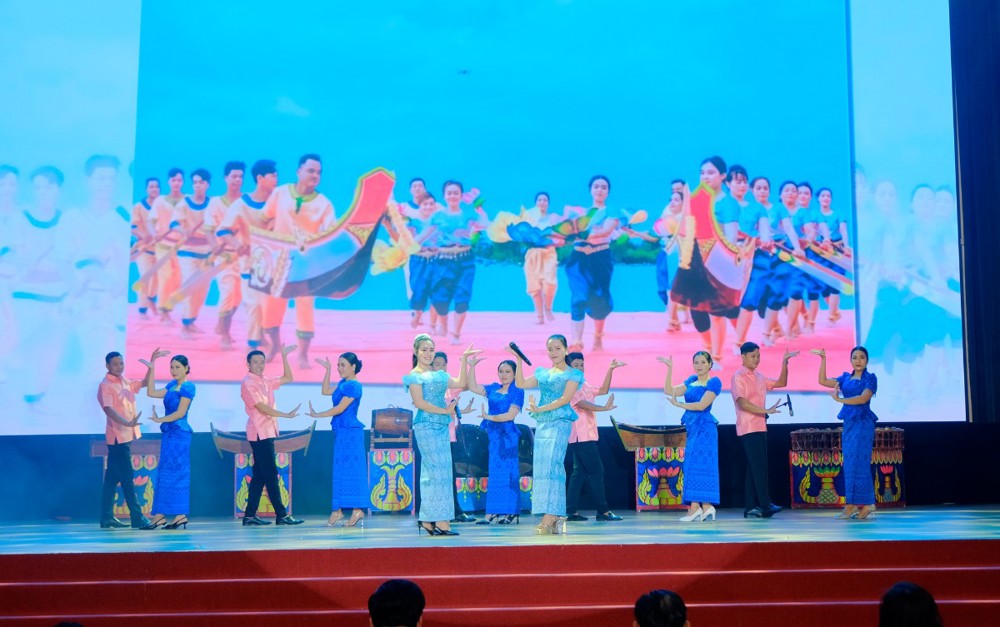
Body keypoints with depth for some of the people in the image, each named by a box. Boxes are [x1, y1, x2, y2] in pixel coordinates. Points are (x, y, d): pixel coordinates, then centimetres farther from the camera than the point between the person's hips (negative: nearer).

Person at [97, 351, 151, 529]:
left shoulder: (125, 382, 13)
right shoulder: (105, 386, -11)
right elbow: (108, 409, -24)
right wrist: (127, 423, -38)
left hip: (126, 436, 8)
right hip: (117, 437, -8)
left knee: (112, 477, 11)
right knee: (127, 477, -7)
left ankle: (107, 517, 16)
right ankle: (137, 517, -5)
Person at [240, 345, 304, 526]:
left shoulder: (266, 381, 15)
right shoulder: (248, 383, -10)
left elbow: (288, 378, 22)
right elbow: (261, 407, -16)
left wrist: (284, 356, 15)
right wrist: (286, 415, -17)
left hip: (267, 432, 9)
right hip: (259, 433, -9)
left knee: (260, 475, 8)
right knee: (271, 474, -8)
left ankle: (250, 515, 12)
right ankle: (281, 514, -6)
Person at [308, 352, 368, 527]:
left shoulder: (354, 386, -12)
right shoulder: (342, 383, 14)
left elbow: (340, 408, -16)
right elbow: (326, 391, 25)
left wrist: (317, 415, -9)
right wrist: (327, 370, 19)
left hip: (350, 432, -9)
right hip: (341, 431, 9)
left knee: (350, 470, -7)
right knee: (340, 470, 8)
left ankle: (357, 509, -4)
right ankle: (337, 510, 9)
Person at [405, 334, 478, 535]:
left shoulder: (439, 374, 17)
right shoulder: (414, 375, -3)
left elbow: (460, 384, 11)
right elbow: (420, 403, -12)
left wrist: (464, 360, 12)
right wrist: (445, 411, -12)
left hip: (441, 426, 7)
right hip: (426, 426, -7)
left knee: (432, 472, 6)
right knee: (439, 471, -11)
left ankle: (427, 519, 9)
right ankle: (441, 521, -9)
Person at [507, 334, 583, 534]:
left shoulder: (572, 374, 1)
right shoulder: (543, 373, 19)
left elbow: (565, 399, -10)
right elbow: (521, 384, 13)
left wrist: (540, 409, -16)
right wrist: (519, 359, 8)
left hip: (560, 422, -7)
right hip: (542, 423, 7)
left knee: (551, 465, -16)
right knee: (541, 467, 2)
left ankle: (549, 518, -20)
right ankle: (554, 518, 6)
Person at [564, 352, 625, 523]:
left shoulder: (584, 386, 20)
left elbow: (603, 390, 20)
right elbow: (582, 404, -21)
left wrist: (610, 370, 13)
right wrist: (604, 408, -32)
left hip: (586, 436, 10)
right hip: (580, 436, -10)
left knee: (580, 472, 8)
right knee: (596, 471, -8)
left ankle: (572, 511, 8)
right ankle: (603, 511, -5)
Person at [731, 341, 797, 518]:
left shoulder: (759, 377, 17)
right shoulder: (738, 377, -8)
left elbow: (781, 383, 20)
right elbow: (742, 403, -17)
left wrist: (784, 363, 8)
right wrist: (766, 410, -23)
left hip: (760, 427, 8)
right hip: (748, 429, -8)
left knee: (755, 467, 7)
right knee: (759, 467, -10)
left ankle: (750, 507, 9)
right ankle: (765, 506, -10)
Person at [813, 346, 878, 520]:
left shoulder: (870, 378, -2)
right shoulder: (845, 378, 13)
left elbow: (863, 398, -16)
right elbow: (823, 381, 5)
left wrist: (839, 399, -11)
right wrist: (823, 359, -1)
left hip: (863, 424, -6)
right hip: (848, 423, 6)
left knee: (859, 462, -10)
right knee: (850, 464, 5)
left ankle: (866, 504, -6)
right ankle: (852, 504, 7)